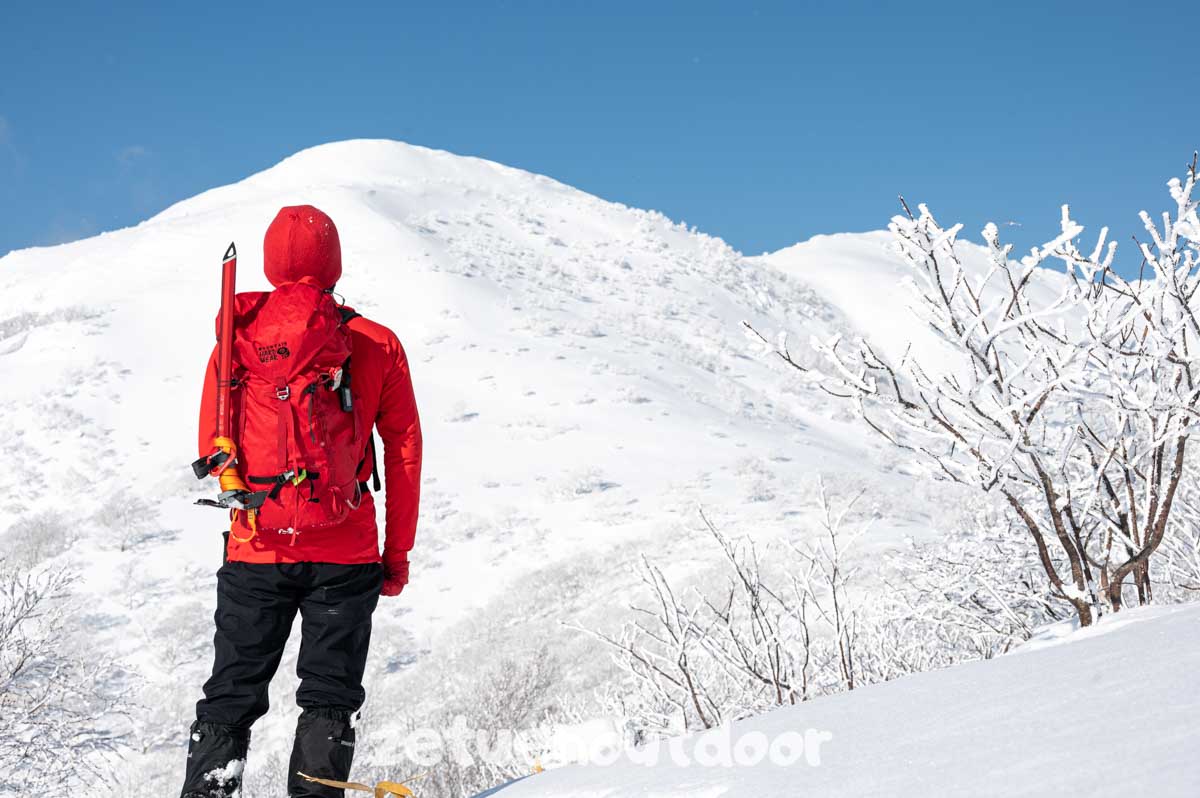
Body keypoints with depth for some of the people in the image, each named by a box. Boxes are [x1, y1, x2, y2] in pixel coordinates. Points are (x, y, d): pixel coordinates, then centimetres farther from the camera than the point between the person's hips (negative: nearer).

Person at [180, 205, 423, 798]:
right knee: (329, 696, 7)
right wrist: (398, 551, 8)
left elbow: (210, 446, 6)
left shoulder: (238, 337, 0)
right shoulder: (377, 344, 0)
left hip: (255, 549, 1)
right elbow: (405, 453, 1)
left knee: (231, 694, 10)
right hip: (346, 553, -1)